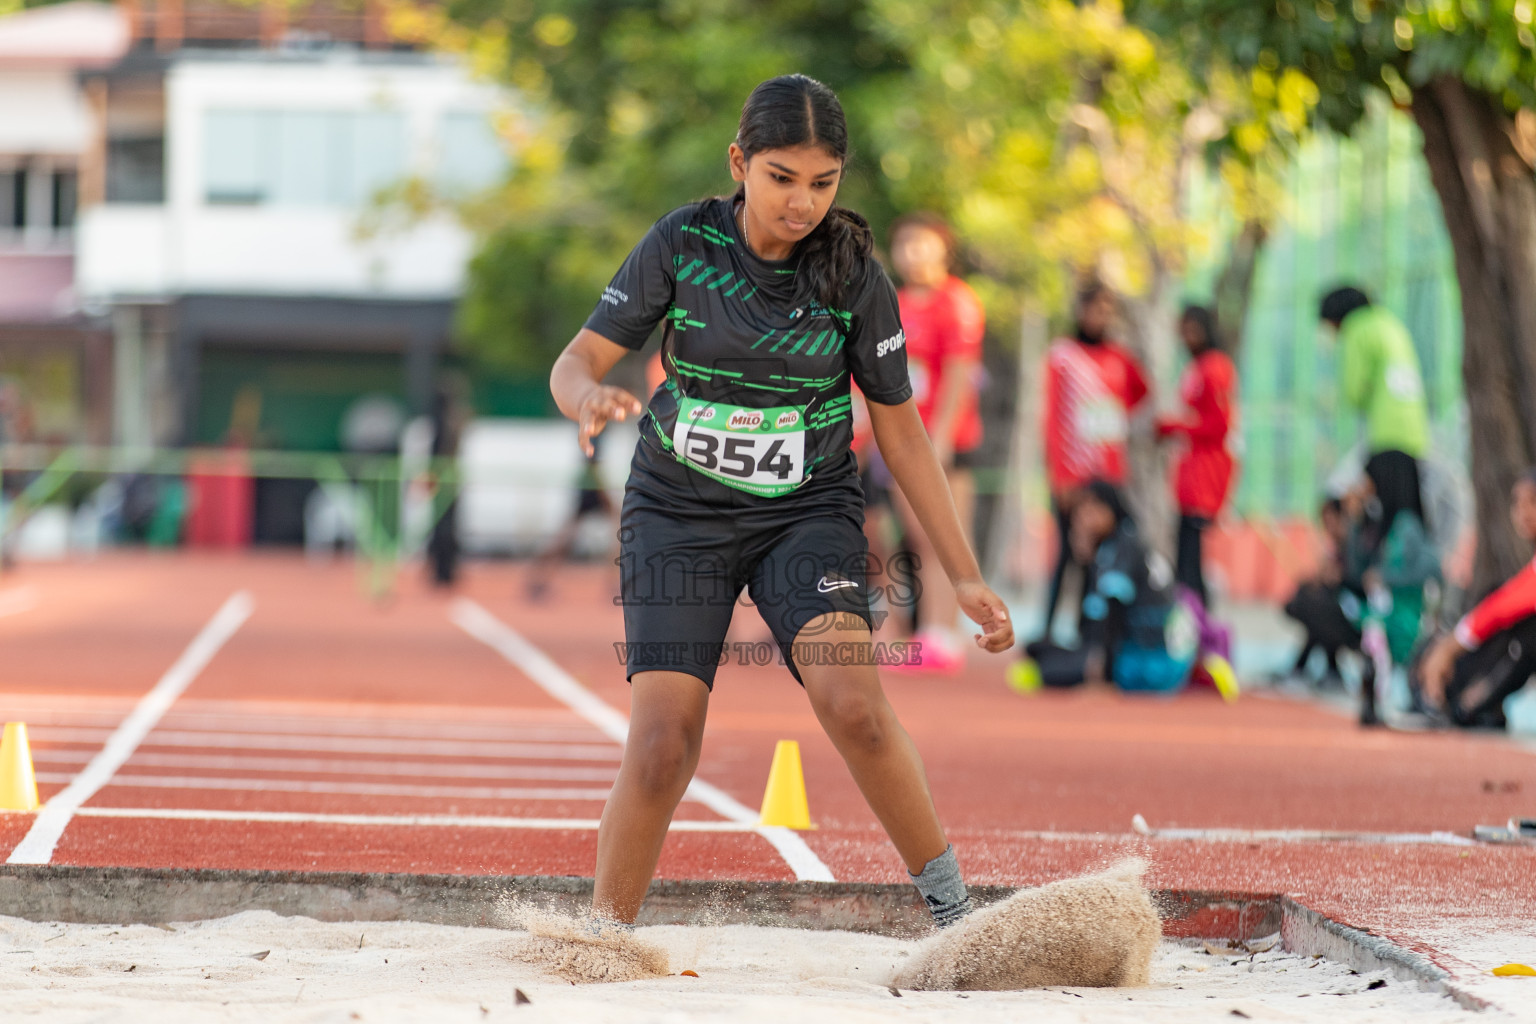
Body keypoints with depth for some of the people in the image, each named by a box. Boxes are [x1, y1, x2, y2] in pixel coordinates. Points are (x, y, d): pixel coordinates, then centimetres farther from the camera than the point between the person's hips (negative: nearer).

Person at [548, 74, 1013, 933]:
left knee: (852, 701, -25)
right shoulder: (682, 243, -11)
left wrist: (966, 575, -2)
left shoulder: (855, 274, -10)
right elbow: (577, 362, -8)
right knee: (663, 748, -13)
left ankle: (953, 907, -9)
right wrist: (591, 398, -34)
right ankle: (600, 942, 4)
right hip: (679, 512, 0)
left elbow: (900, 429, -1)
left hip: (808, 513, 0)